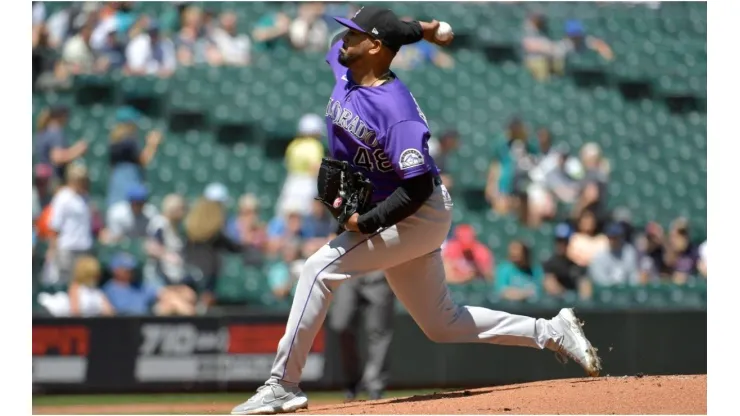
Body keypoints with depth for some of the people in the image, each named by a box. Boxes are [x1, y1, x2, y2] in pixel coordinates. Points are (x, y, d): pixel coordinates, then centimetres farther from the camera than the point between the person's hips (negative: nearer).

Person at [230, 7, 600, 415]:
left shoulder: (396, 110, -27)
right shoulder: (344, 70, -3)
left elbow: (418, 187, -28)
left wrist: (365, 223, -28)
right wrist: (417, 29, 9)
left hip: (420, 215, -10)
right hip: (394, 217, 10)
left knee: (321, 267, -21)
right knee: (443, 325, 15)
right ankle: (553, 332, 24)